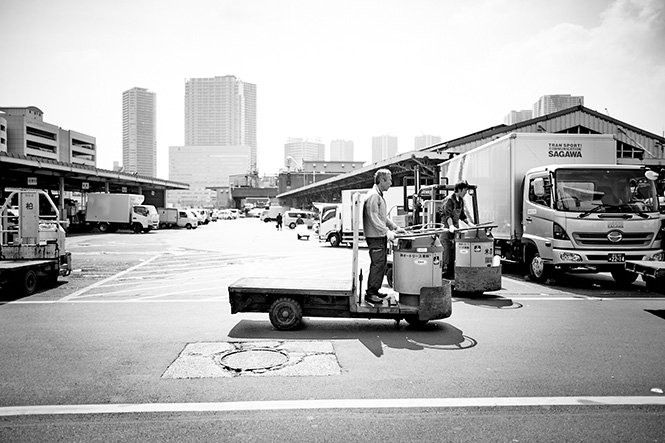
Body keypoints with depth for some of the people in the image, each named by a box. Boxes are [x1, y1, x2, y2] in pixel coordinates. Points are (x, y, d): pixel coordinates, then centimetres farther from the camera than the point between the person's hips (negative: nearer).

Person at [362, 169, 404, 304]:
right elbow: (374, 218, -22)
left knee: (382, 264, 13)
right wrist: (387, 232, -22)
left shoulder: (380, 195, 18)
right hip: (375, 237, -10)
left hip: (381, 237, 10)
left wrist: (395, 227, 15)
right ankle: (370, 293, -1)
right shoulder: (373, 195, -16)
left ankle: (375, 291, 22)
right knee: (377, 264, -8)